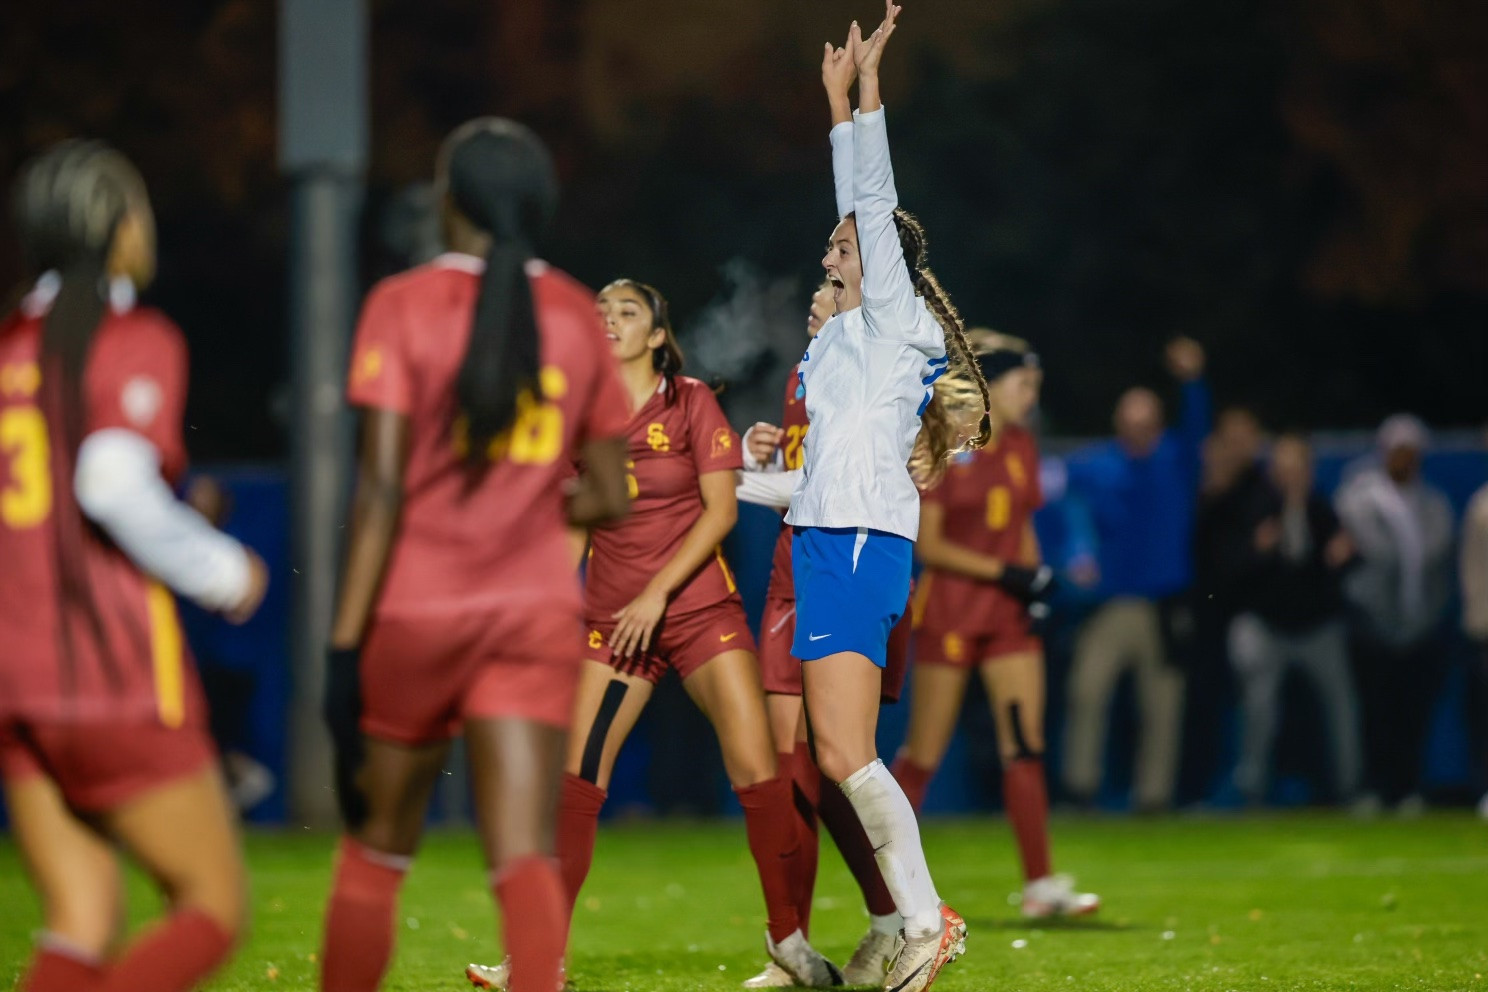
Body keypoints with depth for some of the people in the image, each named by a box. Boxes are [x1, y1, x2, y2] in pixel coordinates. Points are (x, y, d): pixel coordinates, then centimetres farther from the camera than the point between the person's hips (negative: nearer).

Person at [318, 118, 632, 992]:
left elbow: (381, 487, -12)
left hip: (416, 609, -2)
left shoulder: (405, 305, -5)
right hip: (538, 610, 2)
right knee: (526, 858, -5)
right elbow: (610, 498, 8)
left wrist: (345, 642, -12)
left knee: (377, 850, 14)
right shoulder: (577, 315, 5)